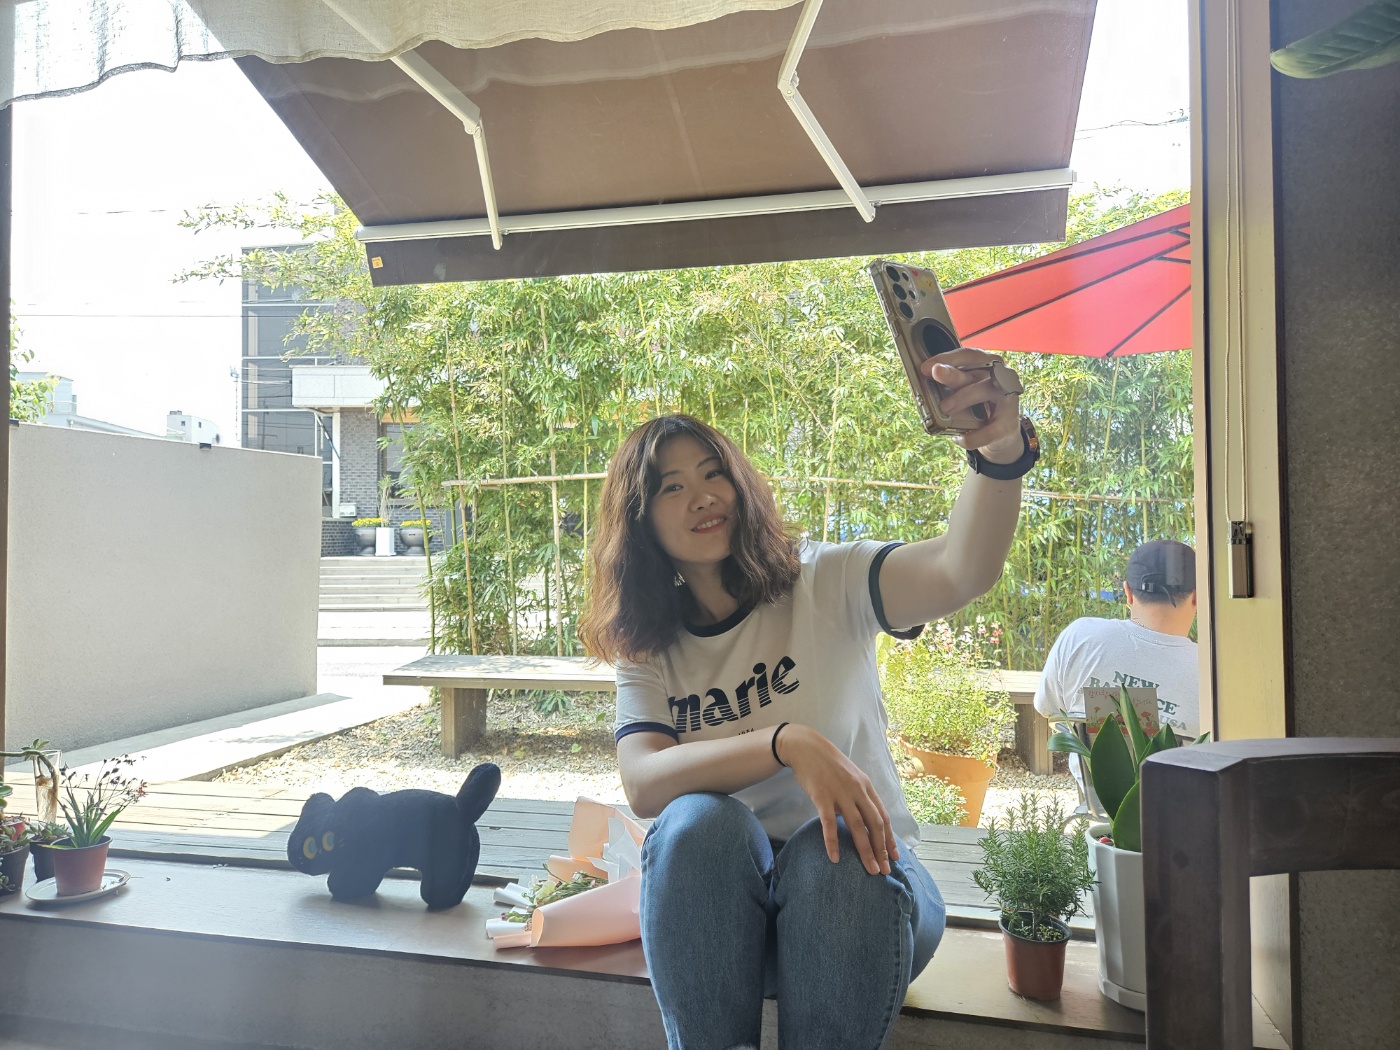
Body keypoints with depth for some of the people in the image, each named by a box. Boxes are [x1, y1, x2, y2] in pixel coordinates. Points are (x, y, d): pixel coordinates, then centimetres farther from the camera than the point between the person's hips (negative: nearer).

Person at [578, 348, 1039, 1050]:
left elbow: (962, 571, -23)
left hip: (857, 878, -1)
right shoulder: (648, 652, 3)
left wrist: (1001, 453, -44)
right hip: (722, 903, 2)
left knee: (831, 852, -34)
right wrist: (788, 742, -30)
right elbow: (642, 784, -15)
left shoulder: (824, 585, -4)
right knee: (697, 821, -30)